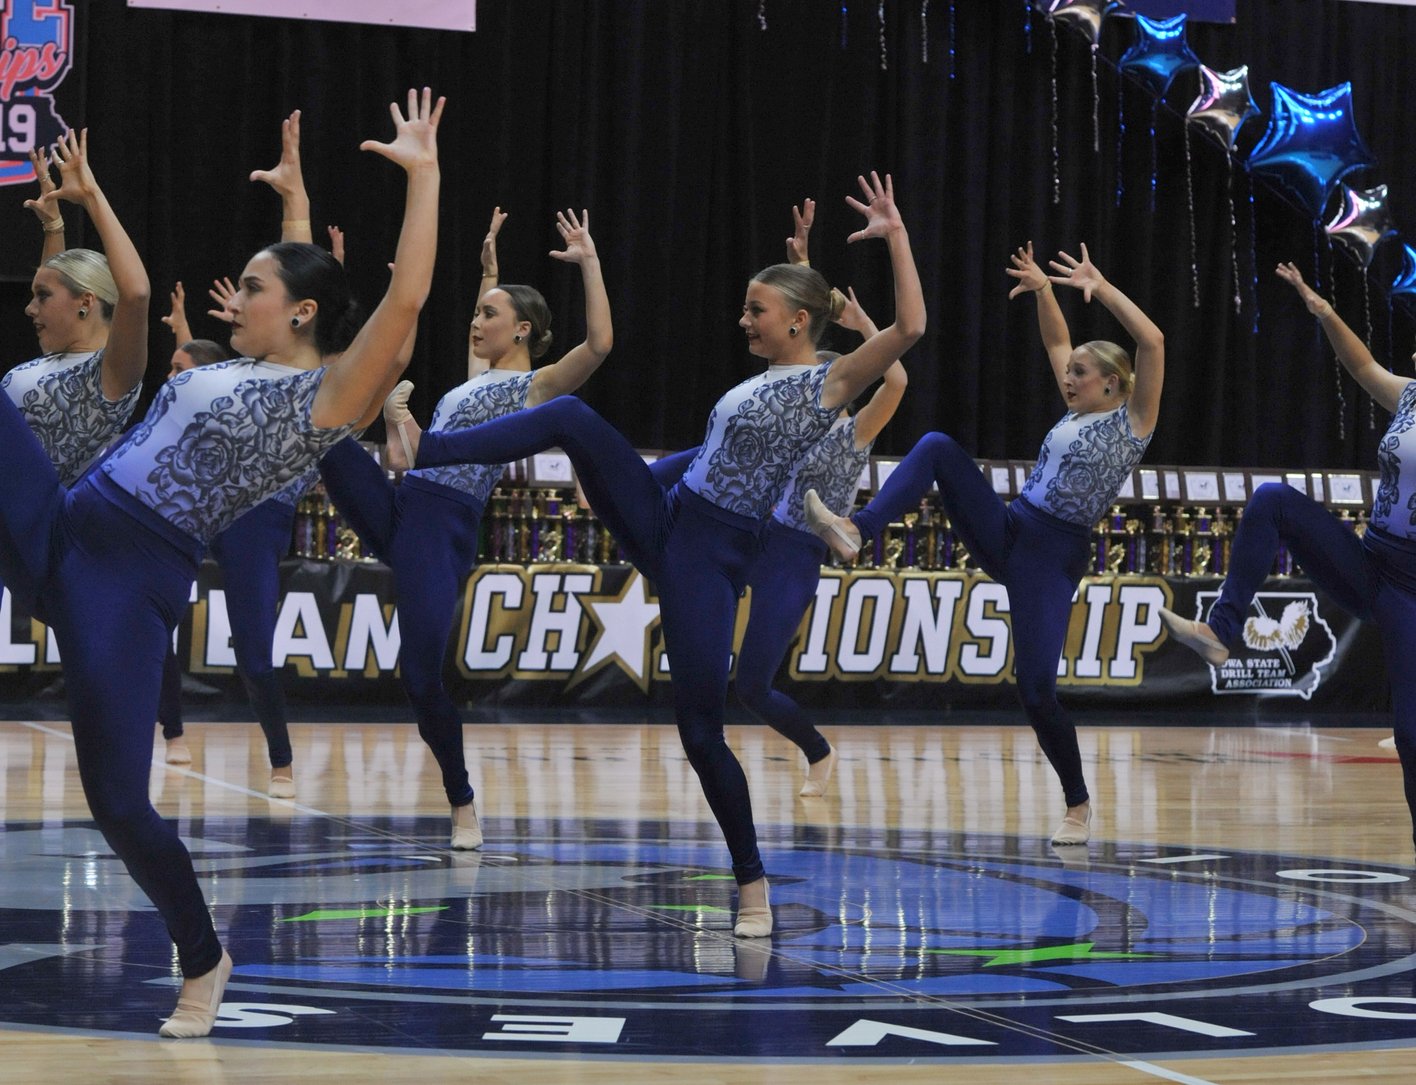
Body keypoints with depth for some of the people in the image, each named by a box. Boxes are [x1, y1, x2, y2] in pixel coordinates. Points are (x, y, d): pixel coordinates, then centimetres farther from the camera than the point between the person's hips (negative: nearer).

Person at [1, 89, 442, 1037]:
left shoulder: (329, 394, -5)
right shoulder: (224, 370, 18)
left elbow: (408, 299, -17)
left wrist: (424, 174, -19)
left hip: (133, 579, -7)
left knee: (118, 801, -7)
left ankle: (203, 961, 17)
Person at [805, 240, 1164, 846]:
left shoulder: (1133, 420, -2)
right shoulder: (1077, 413, 18)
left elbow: (1152, 342, -16)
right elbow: (1056, 343, 29)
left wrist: (1101, 288, -17)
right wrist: (1043, 290, 14)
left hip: (1053, 556, -7)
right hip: (1005, 532, 7)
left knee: (1036, 687, -13)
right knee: (937, 448, -9)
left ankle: (1078, 806, 4)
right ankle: (856, 532, -27)